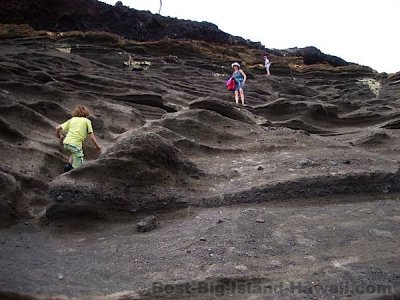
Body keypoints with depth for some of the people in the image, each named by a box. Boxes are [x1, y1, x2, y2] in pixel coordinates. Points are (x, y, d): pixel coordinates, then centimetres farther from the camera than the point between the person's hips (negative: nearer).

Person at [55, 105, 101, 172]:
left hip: (66, 142, 5)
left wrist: (59, 136, 37)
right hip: (75, 144, -5)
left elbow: (57, 128, 19)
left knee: (75, 153, 33)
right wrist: (97, 146, 18)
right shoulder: (87, 121, 14)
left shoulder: (72, 119, 23)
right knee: (78, 166, 4)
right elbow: (91, 137, 7)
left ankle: (69, 164, 13)